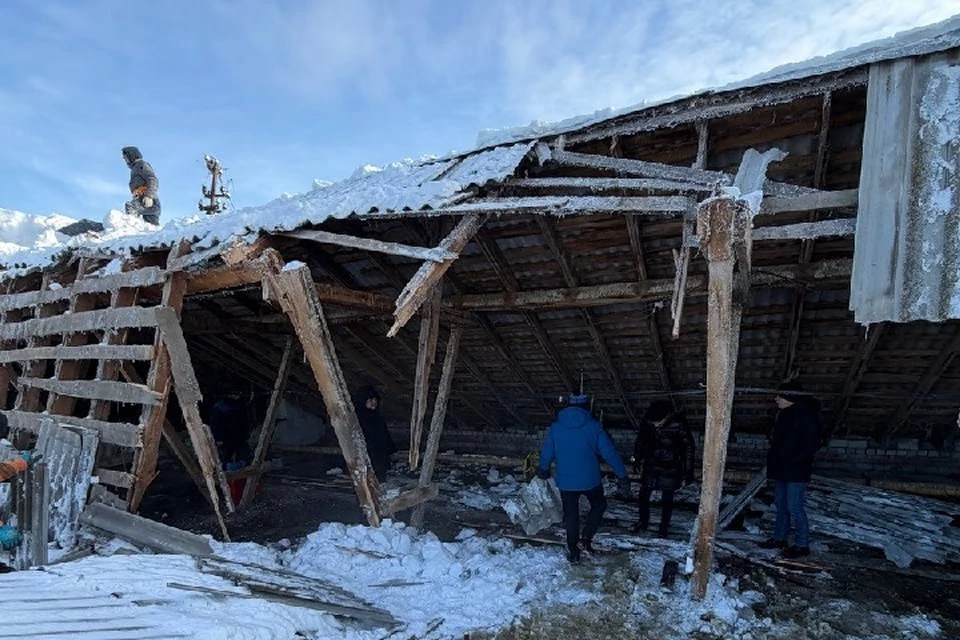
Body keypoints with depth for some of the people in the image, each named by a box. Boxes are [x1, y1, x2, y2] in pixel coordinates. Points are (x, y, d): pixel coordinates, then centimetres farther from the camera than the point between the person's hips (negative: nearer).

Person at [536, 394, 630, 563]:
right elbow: (610, 453, -11)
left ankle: (573, 552, 25)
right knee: (598, 505, 25)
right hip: (590, 480, -1)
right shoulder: (594, 426, -9)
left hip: (565, 482, 2)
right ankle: (586, 539, 12)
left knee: (571, 516, 17)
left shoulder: (555, 427, -3)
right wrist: (623, 476, -5)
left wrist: (543, 469, 22)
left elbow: (546, 454, 2)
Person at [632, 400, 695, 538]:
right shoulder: (647, 421, -16)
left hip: (670, 469, -3)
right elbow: (640, 441, 2)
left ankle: (664, 527, 30)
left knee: (667, 500, 9)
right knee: (643, 495, 11)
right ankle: (643, 522, 33)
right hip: (650, 466, 3)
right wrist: (637, 461, 10)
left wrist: (687, 474, -10)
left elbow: (688, 449, -13)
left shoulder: (679, 425, -25)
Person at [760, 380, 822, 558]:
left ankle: (802, 545, 6)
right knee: (781, 505, 15)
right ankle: (779, 538, 26)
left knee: (794, 508, -5)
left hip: (796, 471, -9)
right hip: (781, 470, 9)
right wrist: (773, 461, 14)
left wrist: (791, 462, -20)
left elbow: (812, 444, -19)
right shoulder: (784, 414, 13)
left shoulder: (806, 415, -15)